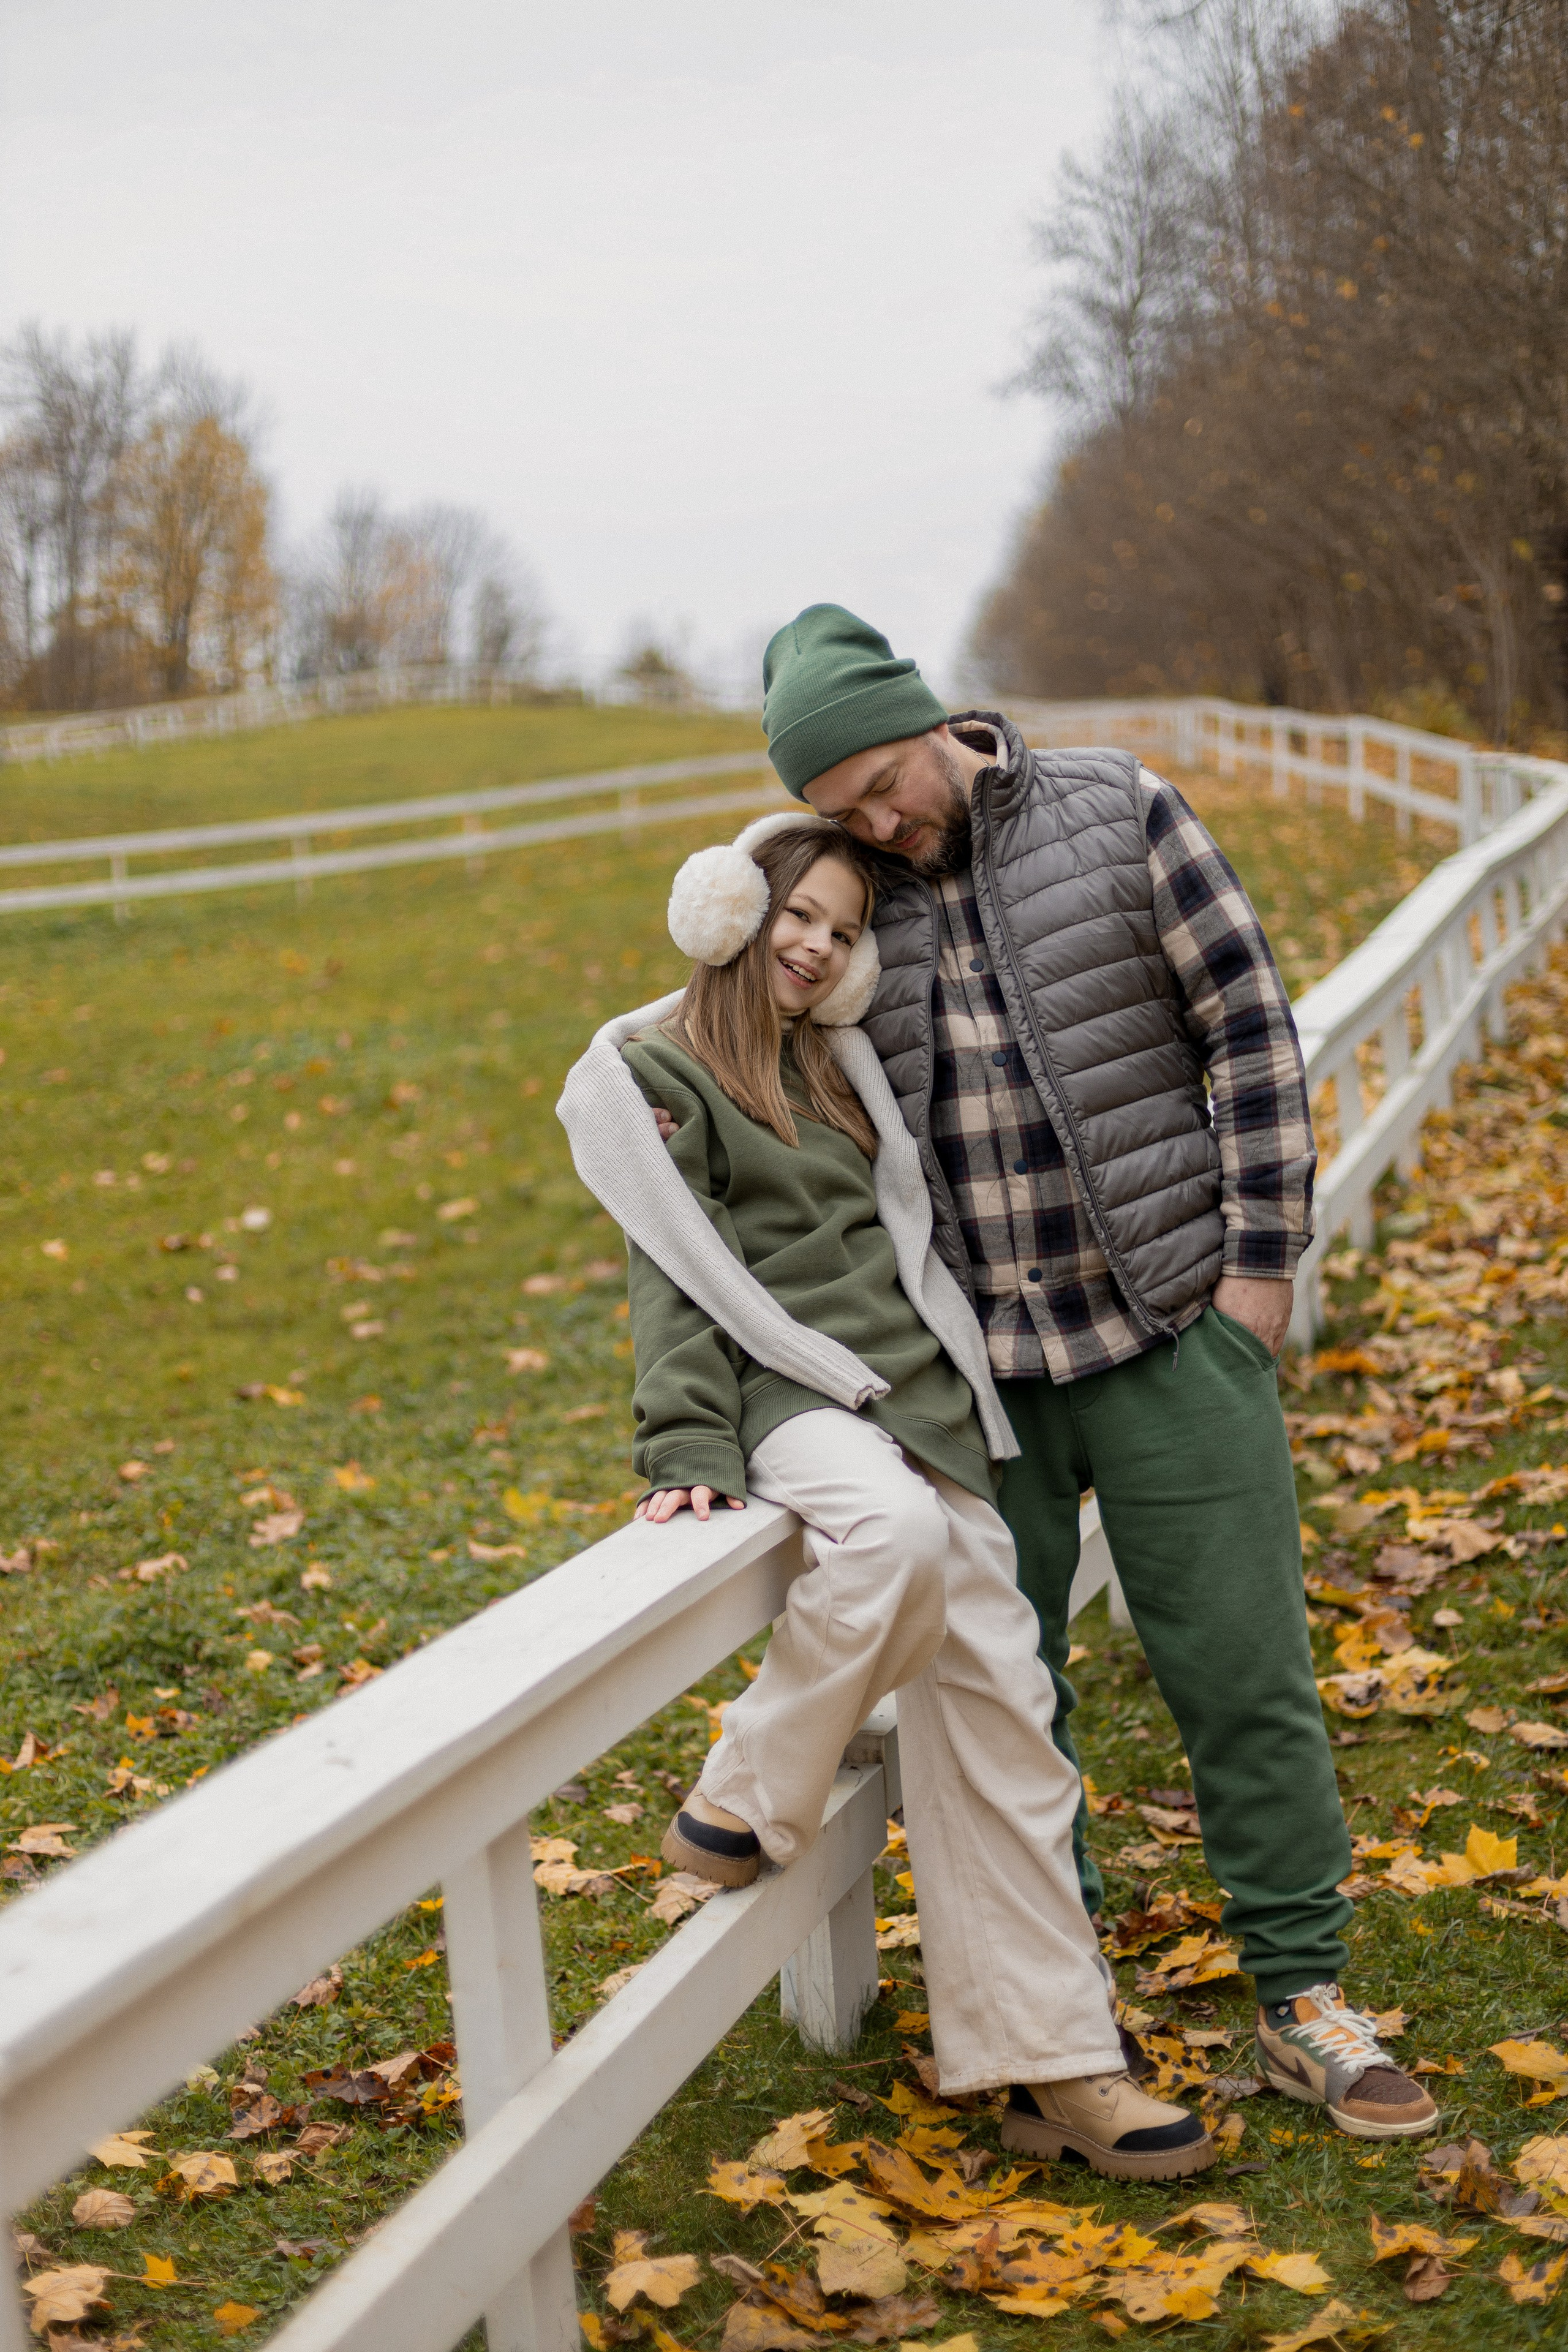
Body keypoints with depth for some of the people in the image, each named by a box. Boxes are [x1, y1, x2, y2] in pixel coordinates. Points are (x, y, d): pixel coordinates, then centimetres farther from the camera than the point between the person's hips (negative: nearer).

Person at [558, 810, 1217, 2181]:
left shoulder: (835, 1058, 22)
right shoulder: (654, 1074, 2)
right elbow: (677, 1279, -8)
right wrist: (689, 1453, -17)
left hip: (921, 1398, 7)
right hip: (790, 1394, -7)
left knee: (998, 1707, -1)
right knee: (896, 1533, -40)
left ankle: (1049, 2064, 3)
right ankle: (743, 1808, -16)